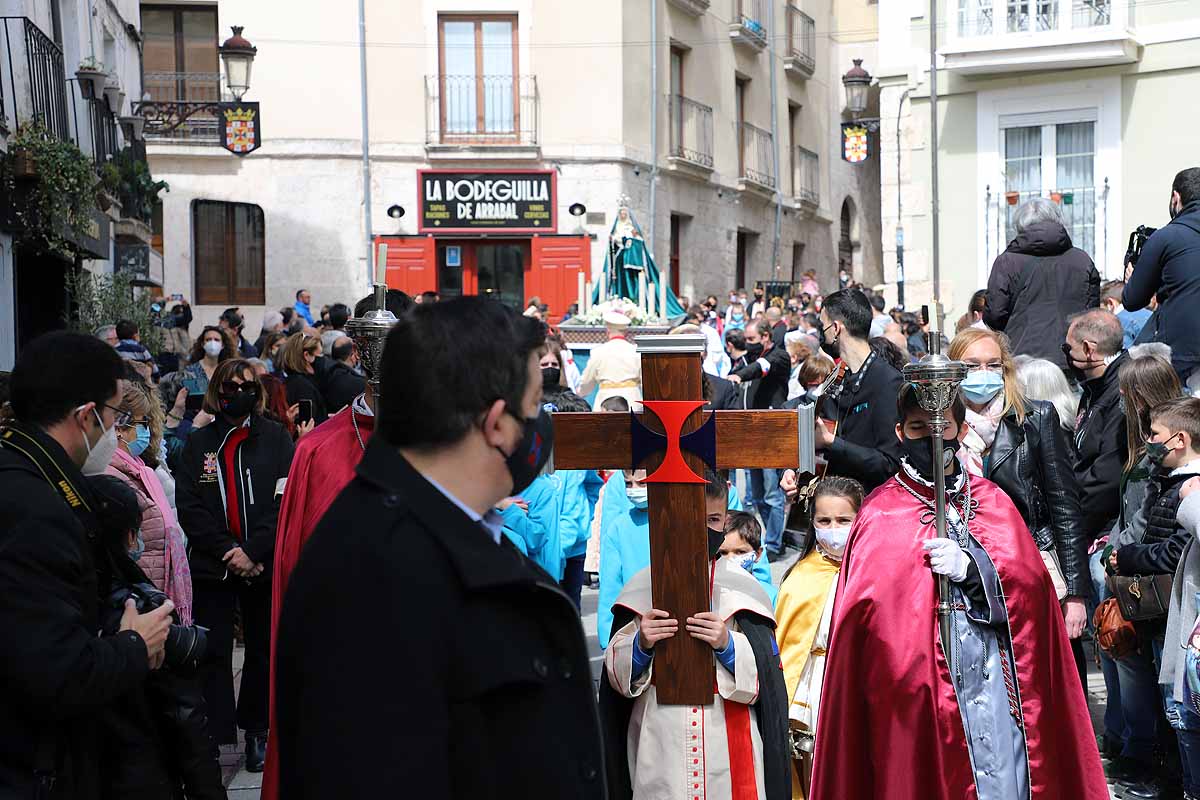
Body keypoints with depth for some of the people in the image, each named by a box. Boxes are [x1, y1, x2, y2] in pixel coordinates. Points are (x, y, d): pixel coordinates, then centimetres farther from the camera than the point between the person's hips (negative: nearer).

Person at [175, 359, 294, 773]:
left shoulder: (276, 438, 1)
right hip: (212, 566, 1)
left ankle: (257, 731, 24)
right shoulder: (198, 443, 5)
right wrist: (229, 551, -13)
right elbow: (189, 506, -2)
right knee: (214, 654, 2)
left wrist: (253, 552, -15)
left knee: (263, 650, 10)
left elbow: (285, 501, -7)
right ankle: (213, 736, 7)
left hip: (265, 566, 0)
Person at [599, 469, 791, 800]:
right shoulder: (642, 587, 4)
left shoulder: (744, 587, 2)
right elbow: (617, 676, 4)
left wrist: (728, 646, -17)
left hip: (729, 753, 0)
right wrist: (640, 645, -14)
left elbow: (766, 681, -2)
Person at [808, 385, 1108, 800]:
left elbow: (1032, 580, 0)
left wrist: (972, 567, -14)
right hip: (921, 687, -2)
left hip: (998, 679, 3)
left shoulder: (992, 502, 12)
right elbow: (868, 610, -5)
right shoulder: (882, 513, 3)